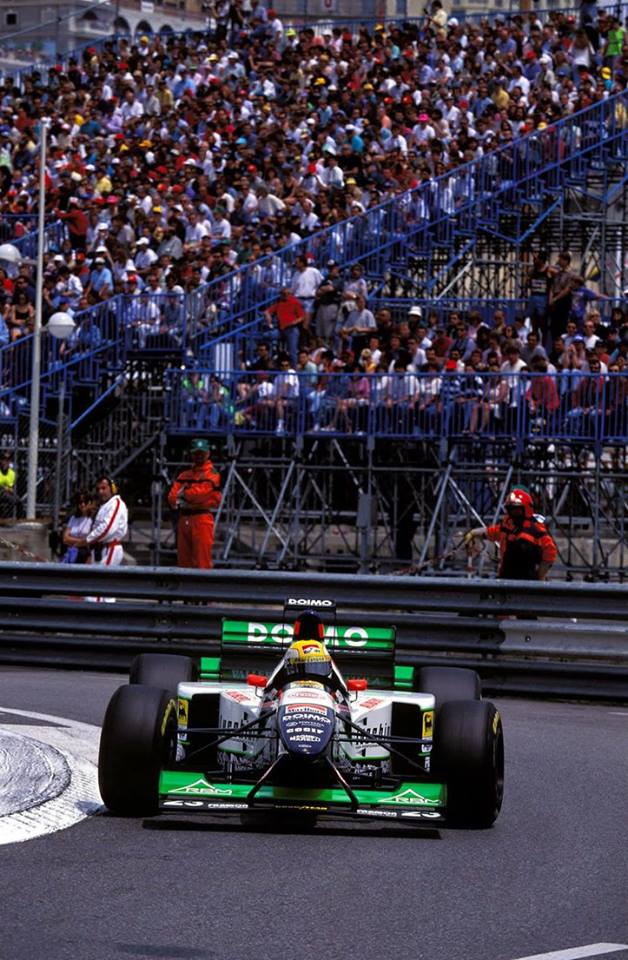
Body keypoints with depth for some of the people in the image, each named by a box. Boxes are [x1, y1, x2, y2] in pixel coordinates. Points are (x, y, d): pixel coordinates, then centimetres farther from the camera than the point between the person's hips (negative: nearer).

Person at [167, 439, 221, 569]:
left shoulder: (212, 475, -1)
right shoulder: (184, 475, 19)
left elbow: (202, 491, -14)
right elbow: (172, 497, 11)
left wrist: (183, 495, 1)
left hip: (202, 519, -7)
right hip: (183, 519, 7)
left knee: (202, 563, -11)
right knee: (183, 561, 9)